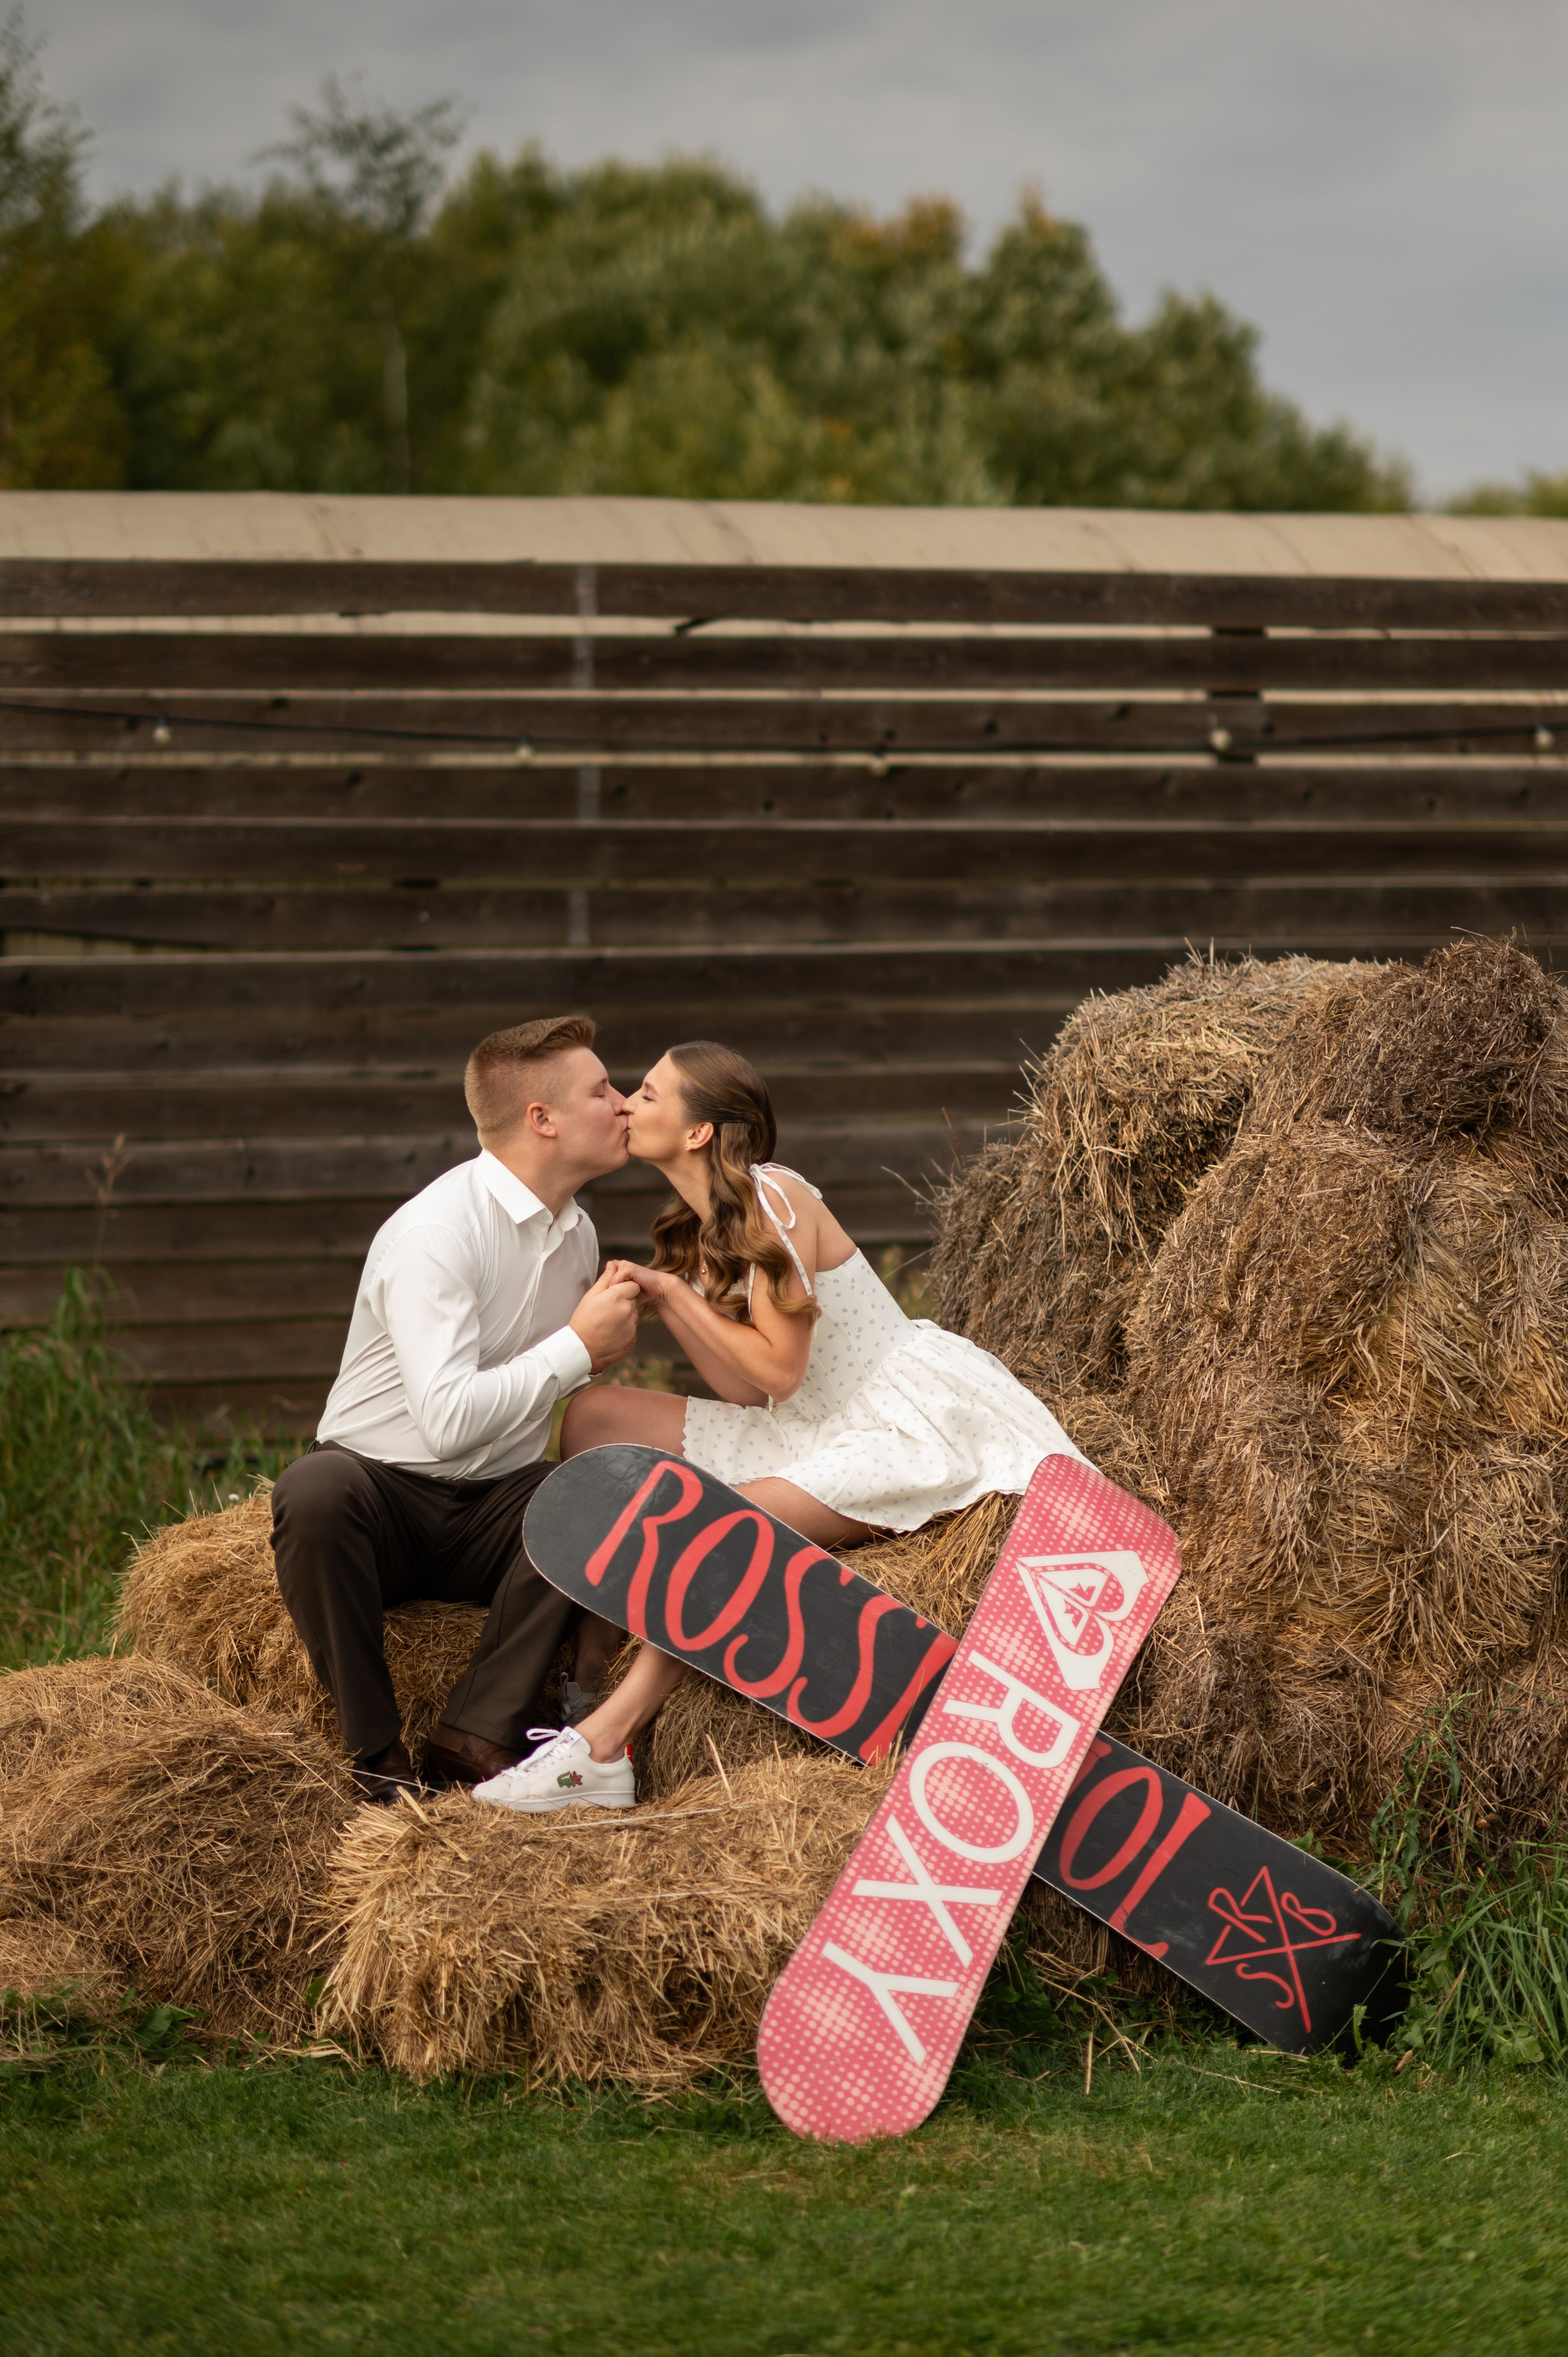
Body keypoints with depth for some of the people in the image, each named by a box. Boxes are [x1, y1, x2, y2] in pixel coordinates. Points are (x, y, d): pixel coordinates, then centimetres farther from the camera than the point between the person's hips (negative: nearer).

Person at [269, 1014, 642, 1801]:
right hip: (381, 1492, -6)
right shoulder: (436, 1232, -18)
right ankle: (374, 1749, -26)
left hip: (495, 1514, 6)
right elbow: (448, 1420, -29)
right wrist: (577, 1345, -20)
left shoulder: (577, 1233, 9)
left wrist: (609, 1337, 5)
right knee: (313, 1492, -40)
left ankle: (476, 1735, -24)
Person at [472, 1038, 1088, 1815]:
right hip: (816, 1429, 9)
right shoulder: (698, 1227, 8)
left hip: (907, 1431, -9)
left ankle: (604, 1742, -20)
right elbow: (746, 1391, 3)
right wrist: (655, 1301, -6)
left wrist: (674, 1291, -15)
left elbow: (778, 1370, -20)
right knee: (594, 1414, 0)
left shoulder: (774, 1200, -18)